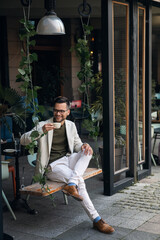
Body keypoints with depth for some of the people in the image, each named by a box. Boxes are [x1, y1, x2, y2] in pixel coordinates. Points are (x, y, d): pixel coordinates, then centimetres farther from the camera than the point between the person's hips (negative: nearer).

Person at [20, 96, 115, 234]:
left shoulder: (71, 125, 12)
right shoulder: (43, 125, -3)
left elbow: (77, 144, 19)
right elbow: (23, 140, -10)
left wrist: (84, 146, -8)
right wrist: (41, 131, -27)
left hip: (68, 159, 5)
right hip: (52, 166, -5)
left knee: (87, 151, -22)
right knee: (80, 181, -28)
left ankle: (71, 184, -37)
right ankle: (96, 220, -26)